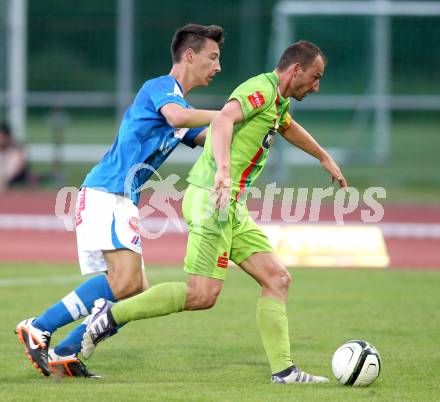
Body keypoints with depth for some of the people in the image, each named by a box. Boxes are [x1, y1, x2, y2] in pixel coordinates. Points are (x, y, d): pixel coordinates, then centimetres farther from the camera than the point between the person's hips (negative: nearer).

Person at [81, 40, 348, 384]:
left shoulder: (277, 100, 20)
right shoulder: (262, 89, -12)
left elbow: (288, 127, 44)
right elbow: (223, 119, -31)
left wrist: (325, 159, 58)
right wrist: (223, 168, -47)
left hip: (232, 208, 11)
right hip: (211, 199, -11)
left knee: (277, 279, 3)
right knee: (202, 295, -15)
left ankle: (283, 370, 1)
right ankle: (112, 315, -5)